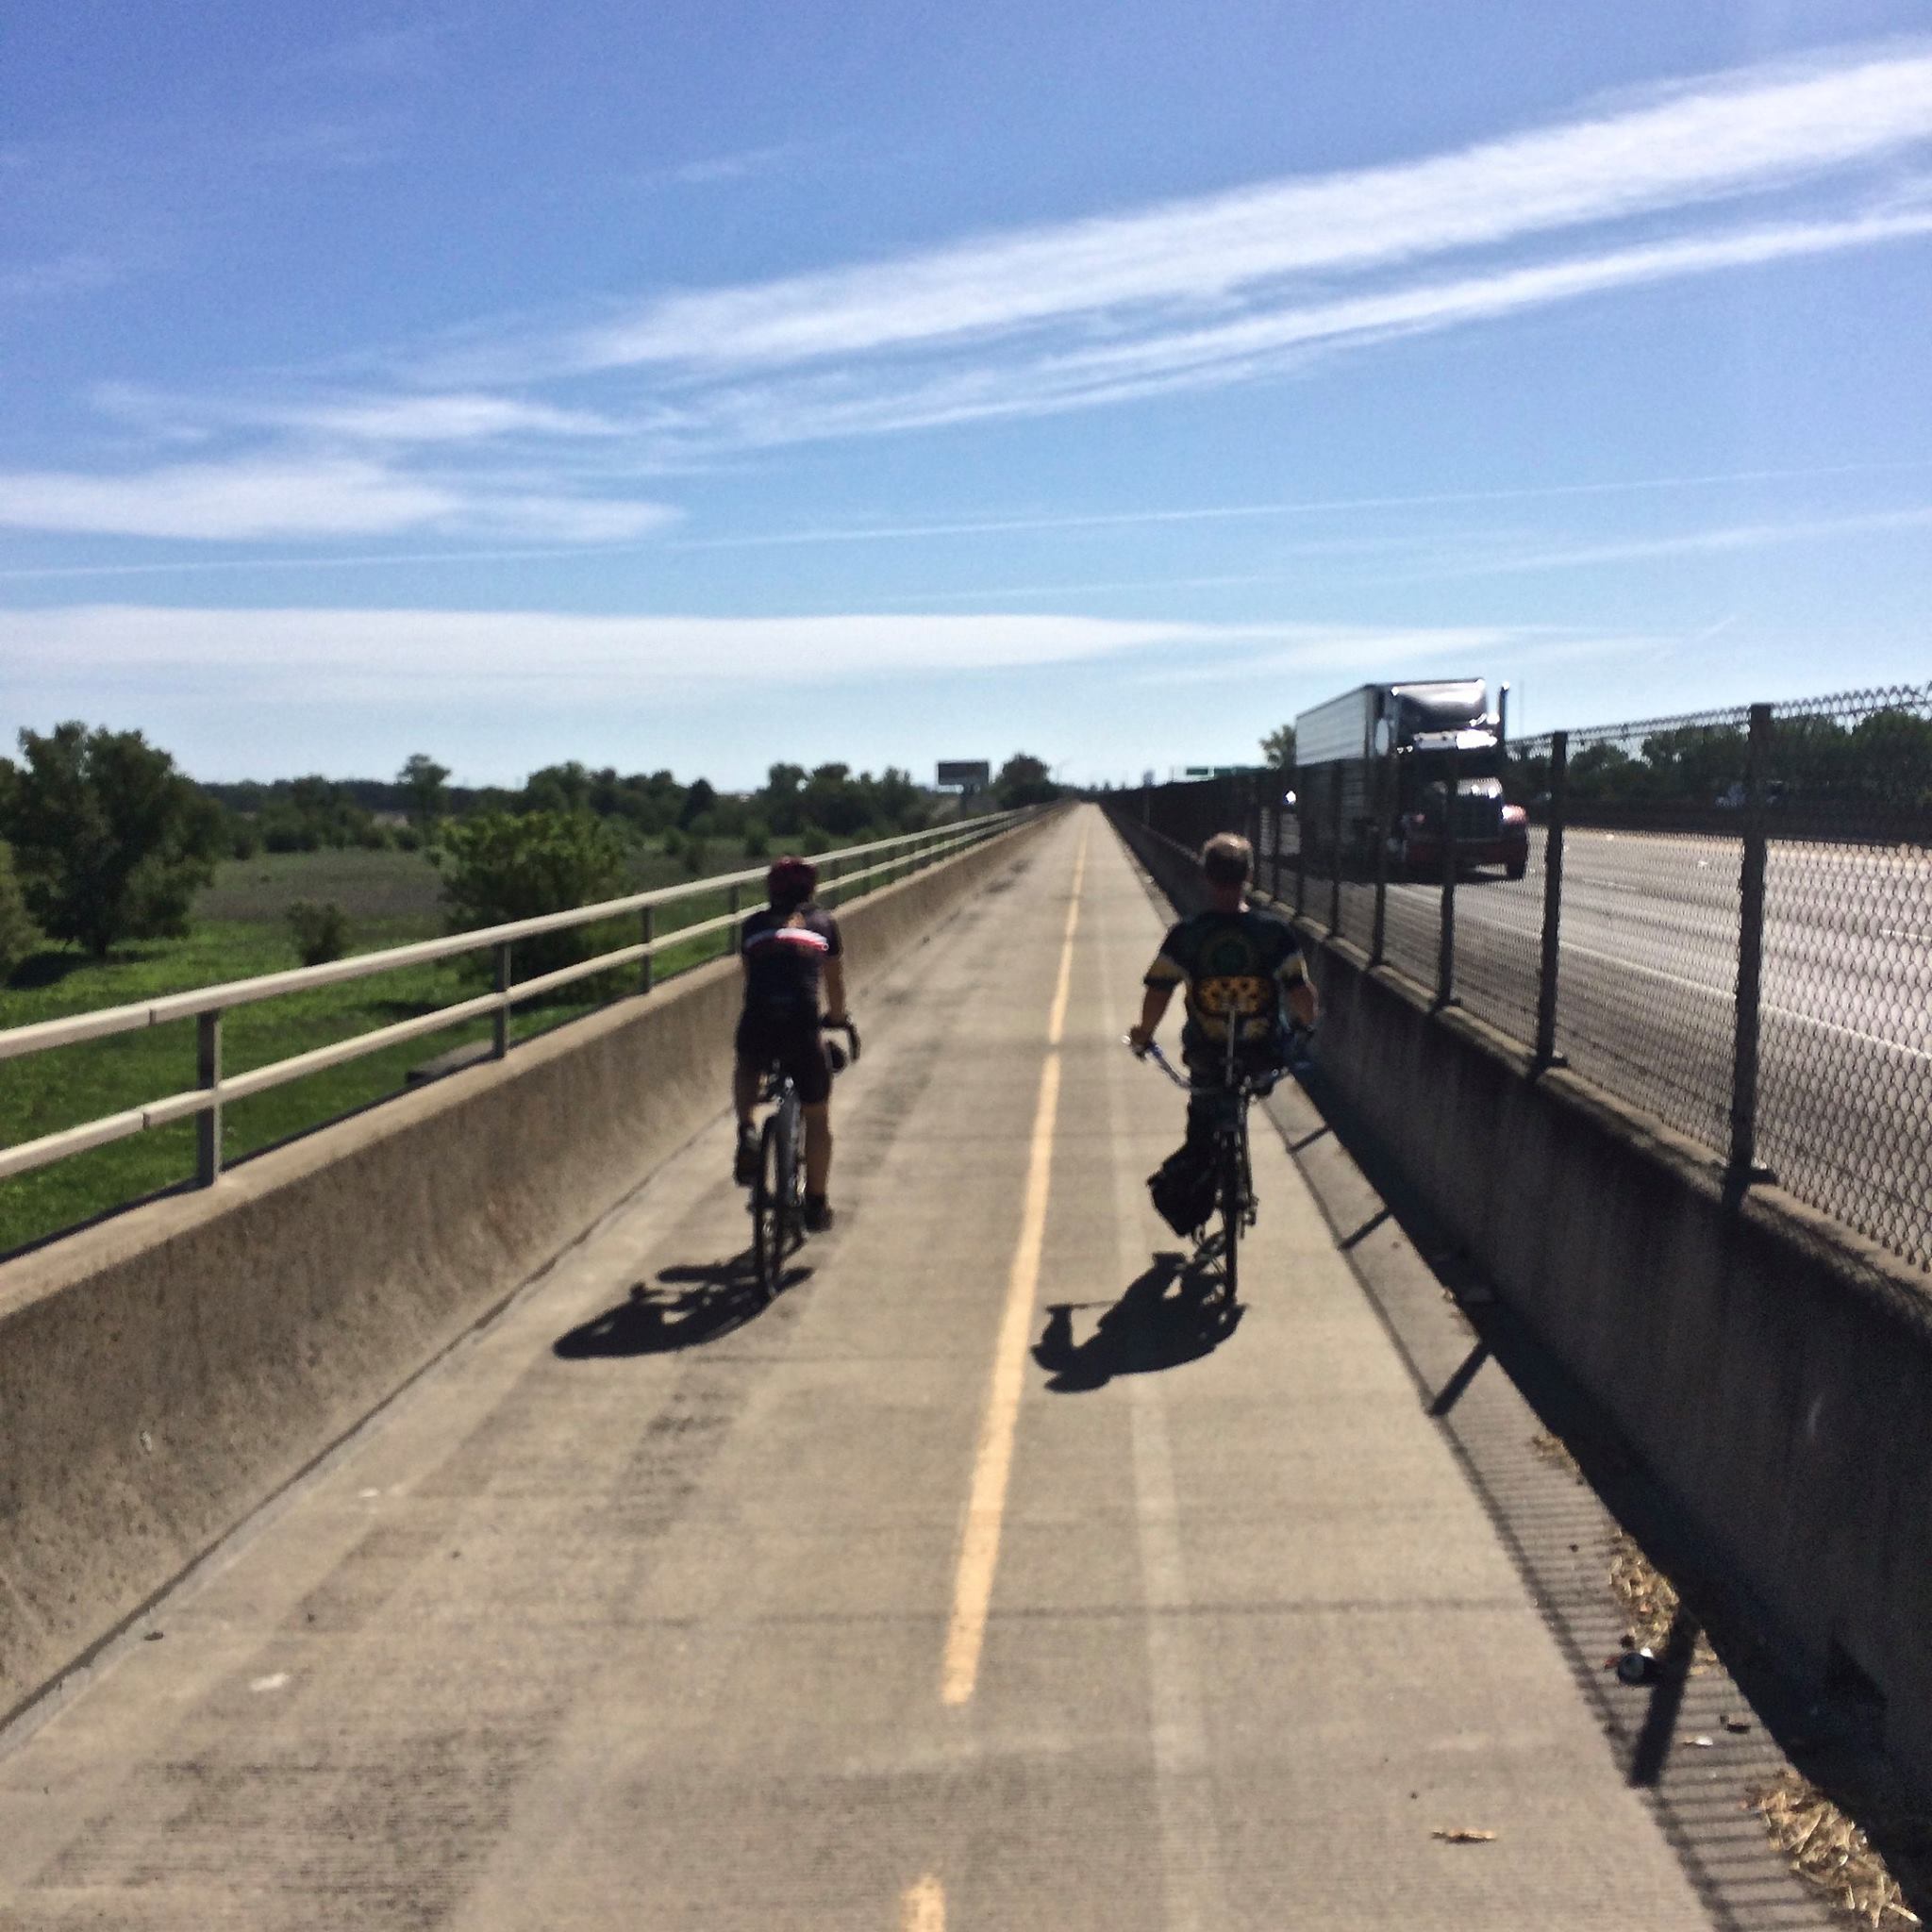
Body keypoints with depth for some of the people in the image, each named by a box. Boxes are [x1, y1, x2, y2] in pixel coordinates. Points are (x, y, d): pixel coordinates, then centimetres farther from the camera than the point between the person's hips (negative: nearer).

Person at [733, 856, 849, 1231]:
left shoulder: (754, 924, 21)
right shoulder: (823, 922, 19)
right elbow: (835, 983, 27)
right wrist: (837, 1018, 45)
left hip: (757, 1025, 1)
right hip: (803, 1027, -1)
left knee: (746, 1069, 37)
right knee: (817, 1118, 17)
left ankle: (746, 1133, 14)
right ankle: (815, 1203, 22)